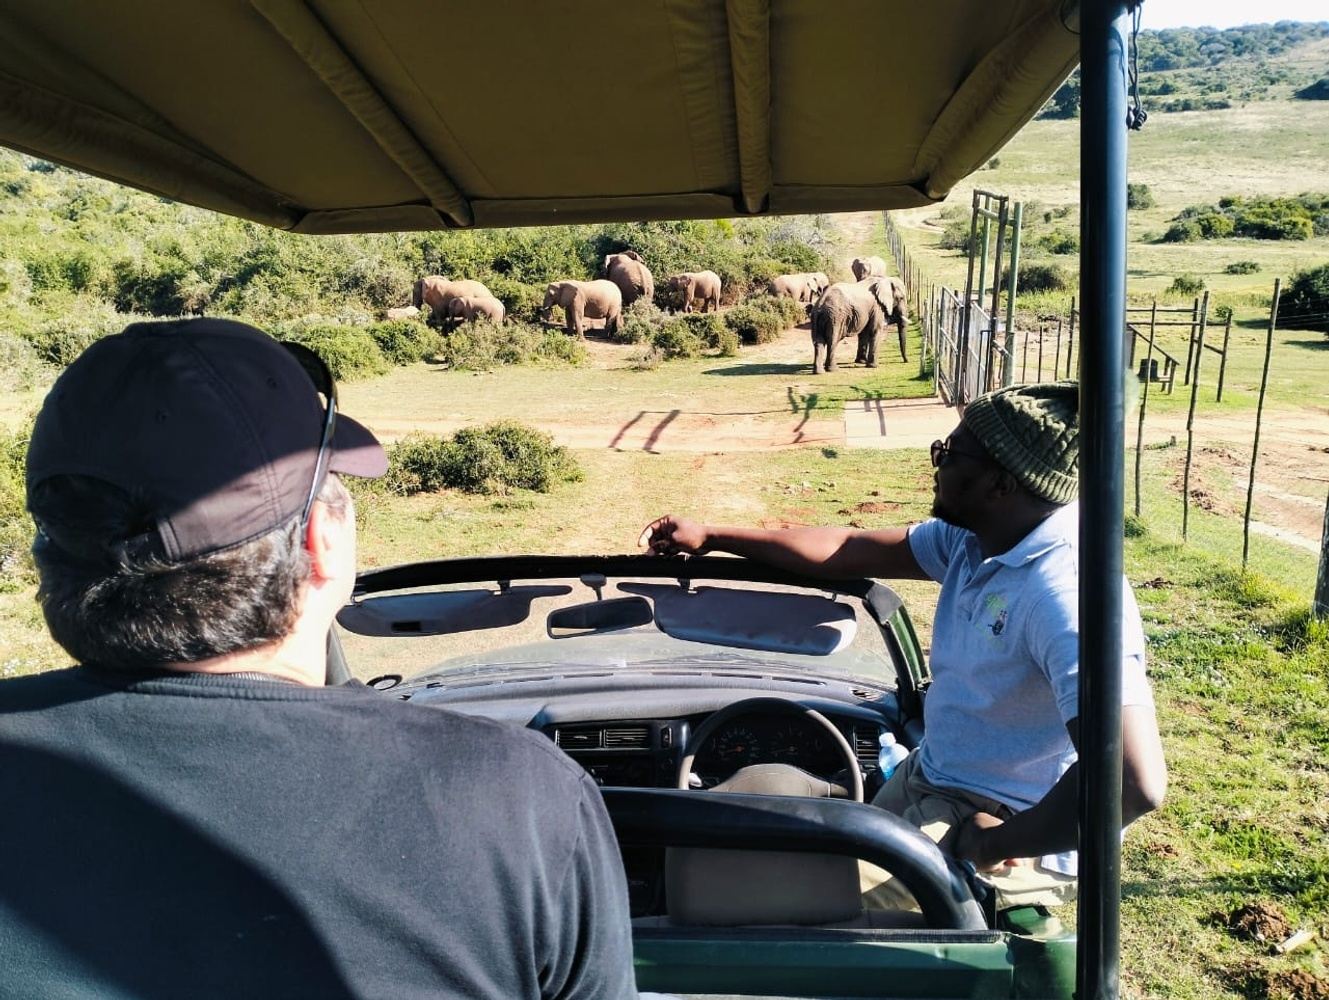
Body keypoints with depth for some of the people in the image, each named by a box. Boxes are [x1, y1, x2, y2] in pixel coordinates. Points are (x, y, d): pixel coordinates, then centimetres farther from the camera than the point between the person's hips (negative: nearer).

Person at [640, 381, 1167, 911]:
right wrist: (709, 538, 14)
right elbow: (847, 551, 9)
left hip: (1011, 833, -9)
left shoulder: (1063, 593, -30)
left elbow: (1134, 782, -37)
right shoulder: (974, 540, -1)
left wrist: (993, 845, -25)